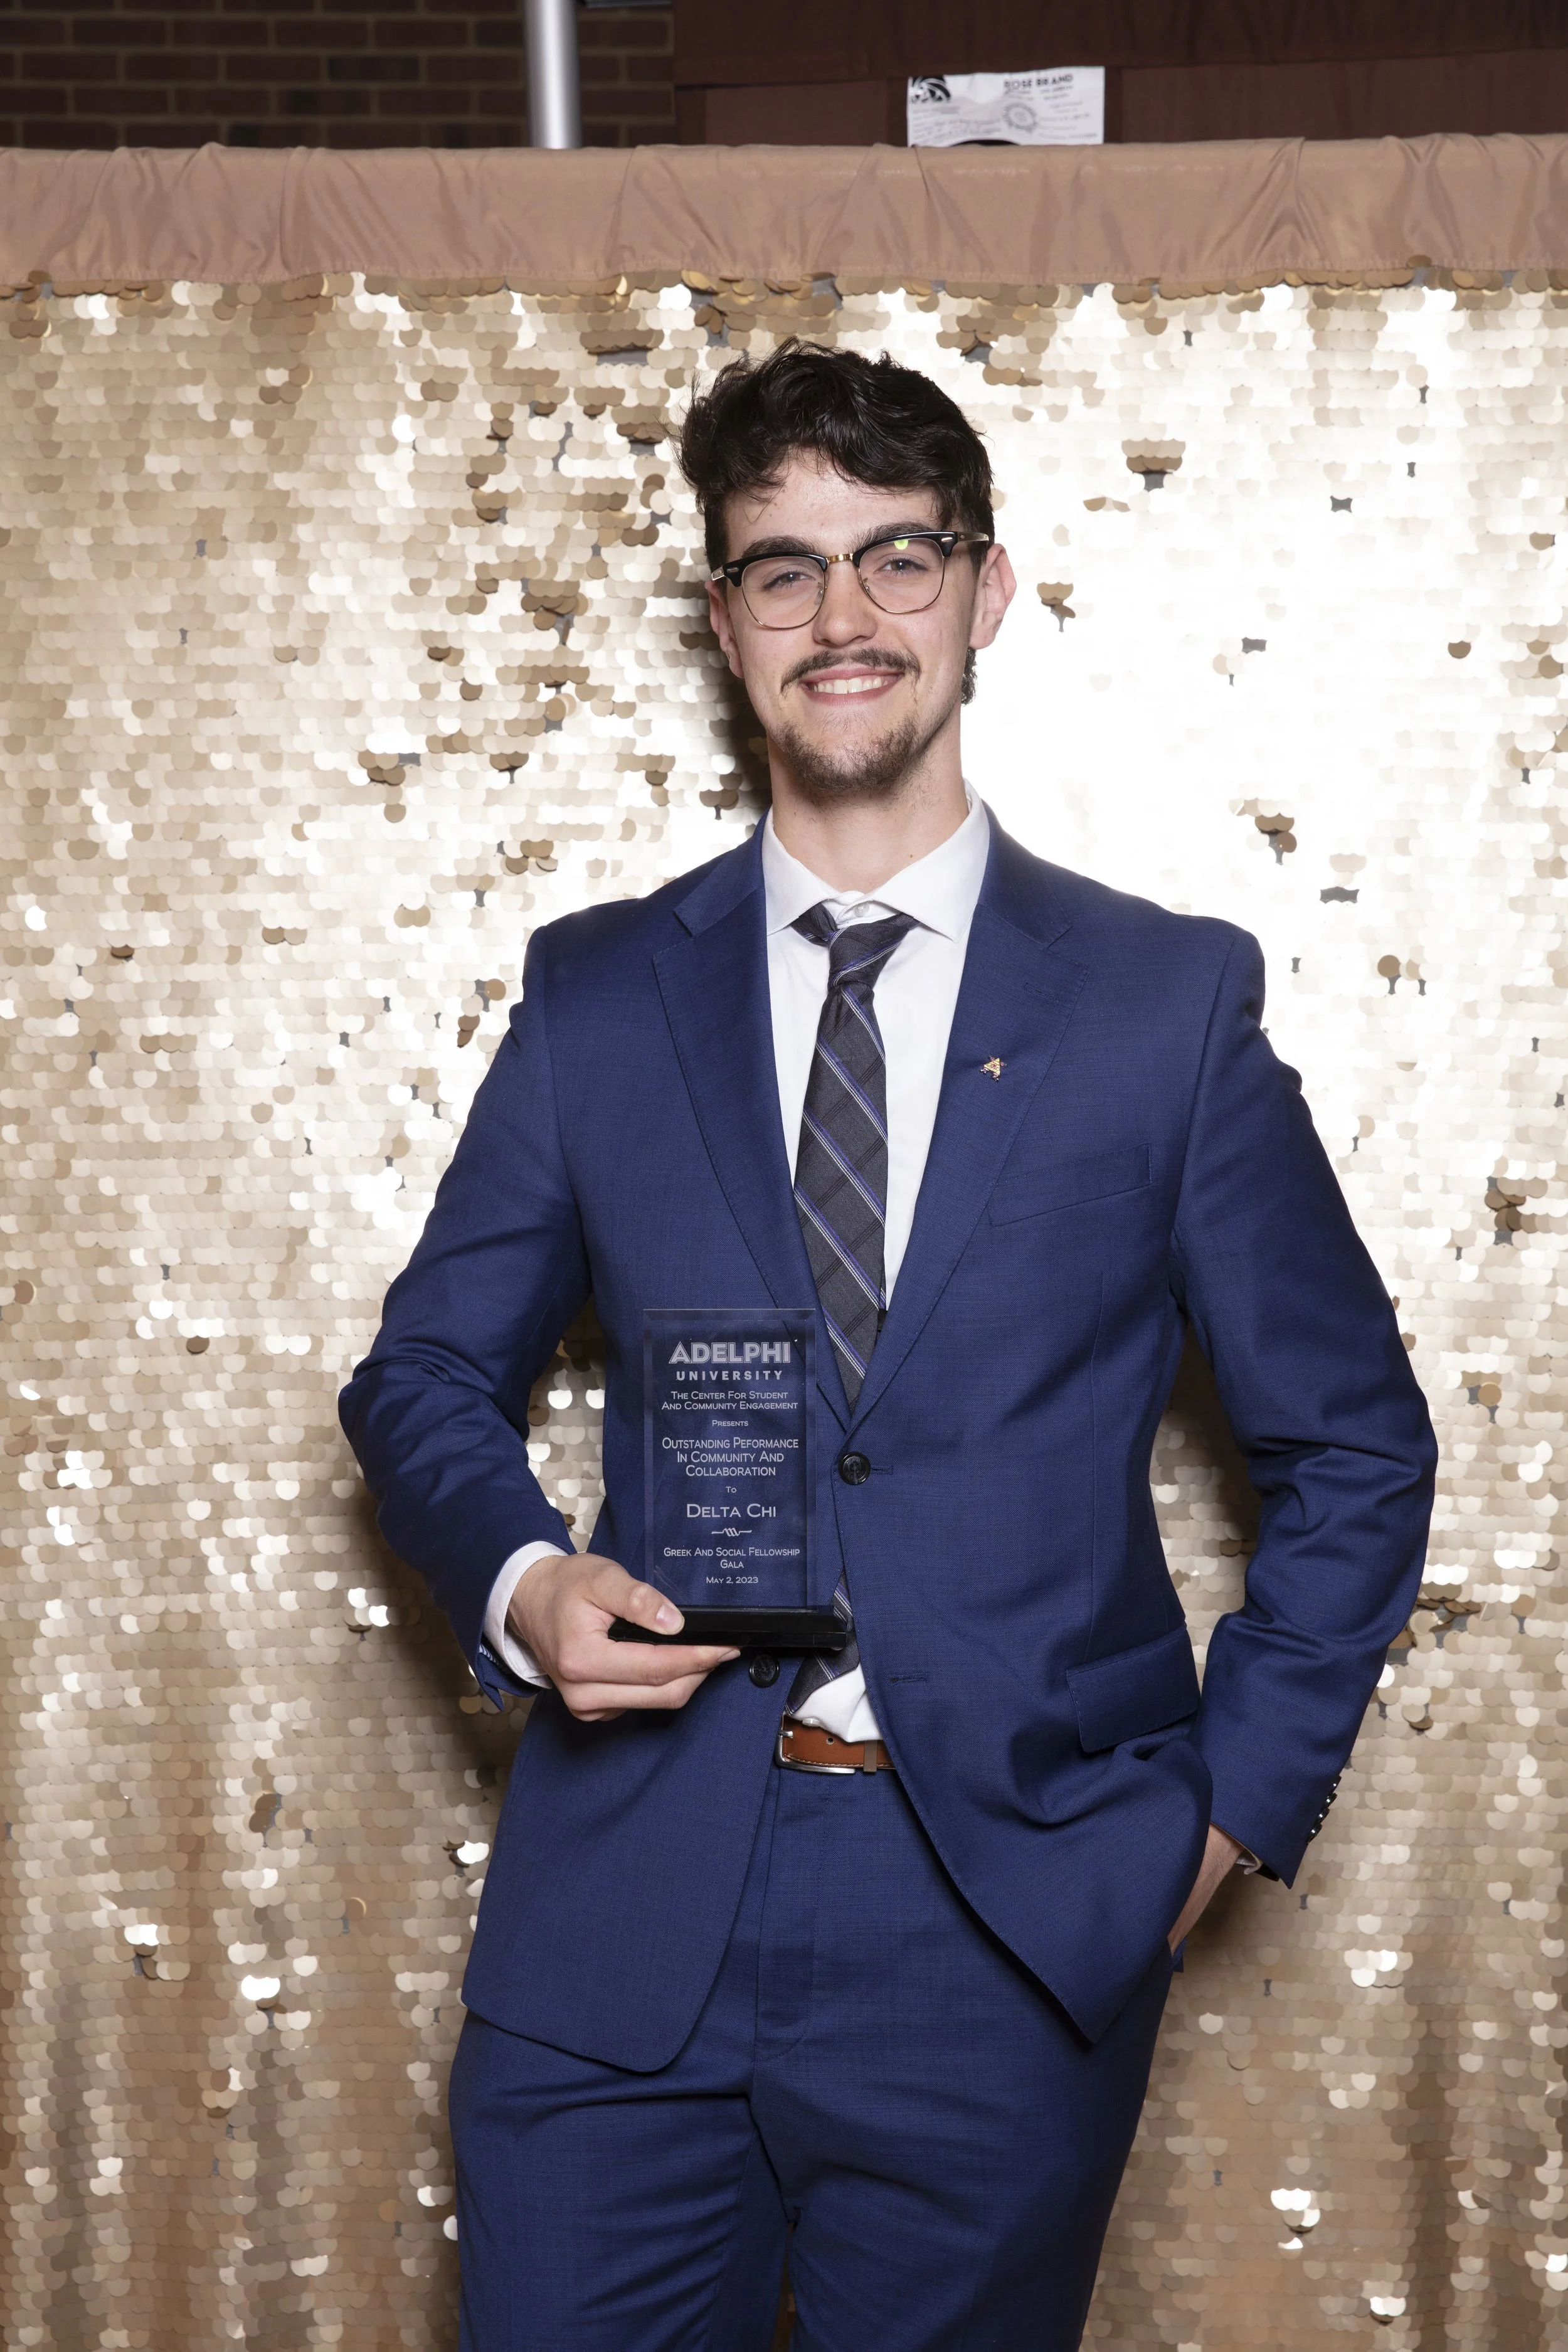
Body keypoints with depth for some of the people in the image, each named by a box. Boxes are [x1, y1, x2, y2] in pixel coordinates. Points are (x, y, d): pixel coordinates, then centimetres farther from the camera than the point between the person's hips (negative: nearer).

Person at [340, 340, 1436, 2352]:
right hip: (625, 1927, 1)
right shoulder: (595, 993, 7)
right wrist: (518, 1583, -6)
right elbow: (426, 1374, 14)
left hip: (1011, 1936, -1)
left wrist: (1235, 1801, 0)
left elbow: (1352, 1448, 7)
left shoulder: (1171, 1001, 2)